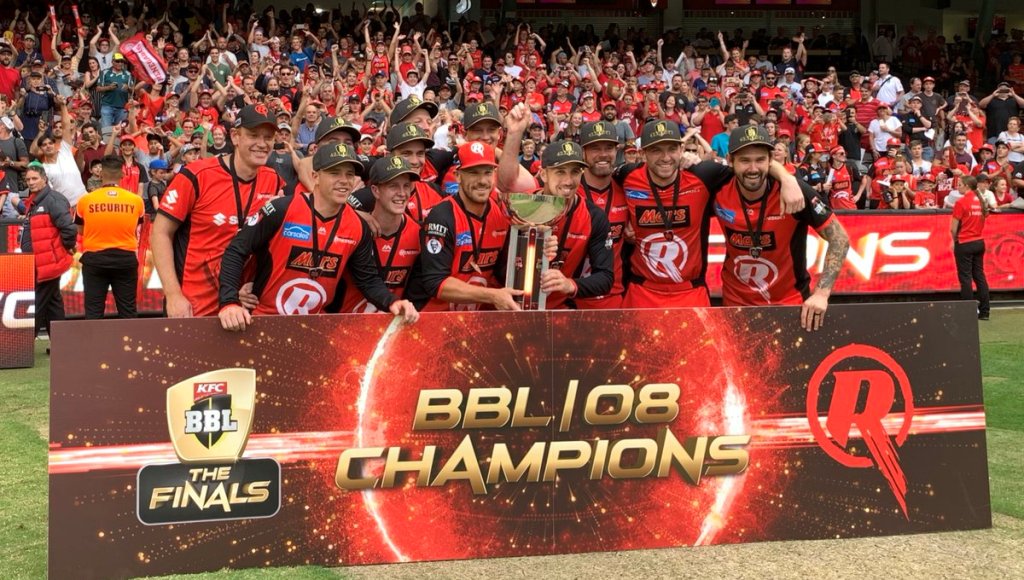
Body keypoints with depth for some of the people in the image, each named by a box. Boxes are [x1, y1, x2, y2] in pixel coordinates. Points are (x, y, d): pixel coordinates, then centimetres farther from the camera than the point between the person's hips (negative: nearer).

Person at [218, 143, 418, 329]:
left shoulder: (358, 227, -1)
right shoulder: (283, 210, -14)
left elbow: (369, 279, 7)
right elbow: (236, 251, -11)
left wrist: (392, 302, -13)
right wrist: (230, 303, -24)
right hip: (263, 319, -4)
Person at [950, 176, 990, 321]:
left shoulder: (961, 202, -13)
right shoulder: (981, 201, 5)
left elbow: (953, 228, -12)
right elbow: (983, 219, 10)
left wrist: (954, 240, 5)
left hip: (964, 243, -6)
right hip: (979, 242, 6)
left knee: (965, 277, -1)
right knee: (979, 276, 10)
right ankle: (984, 311, 11)